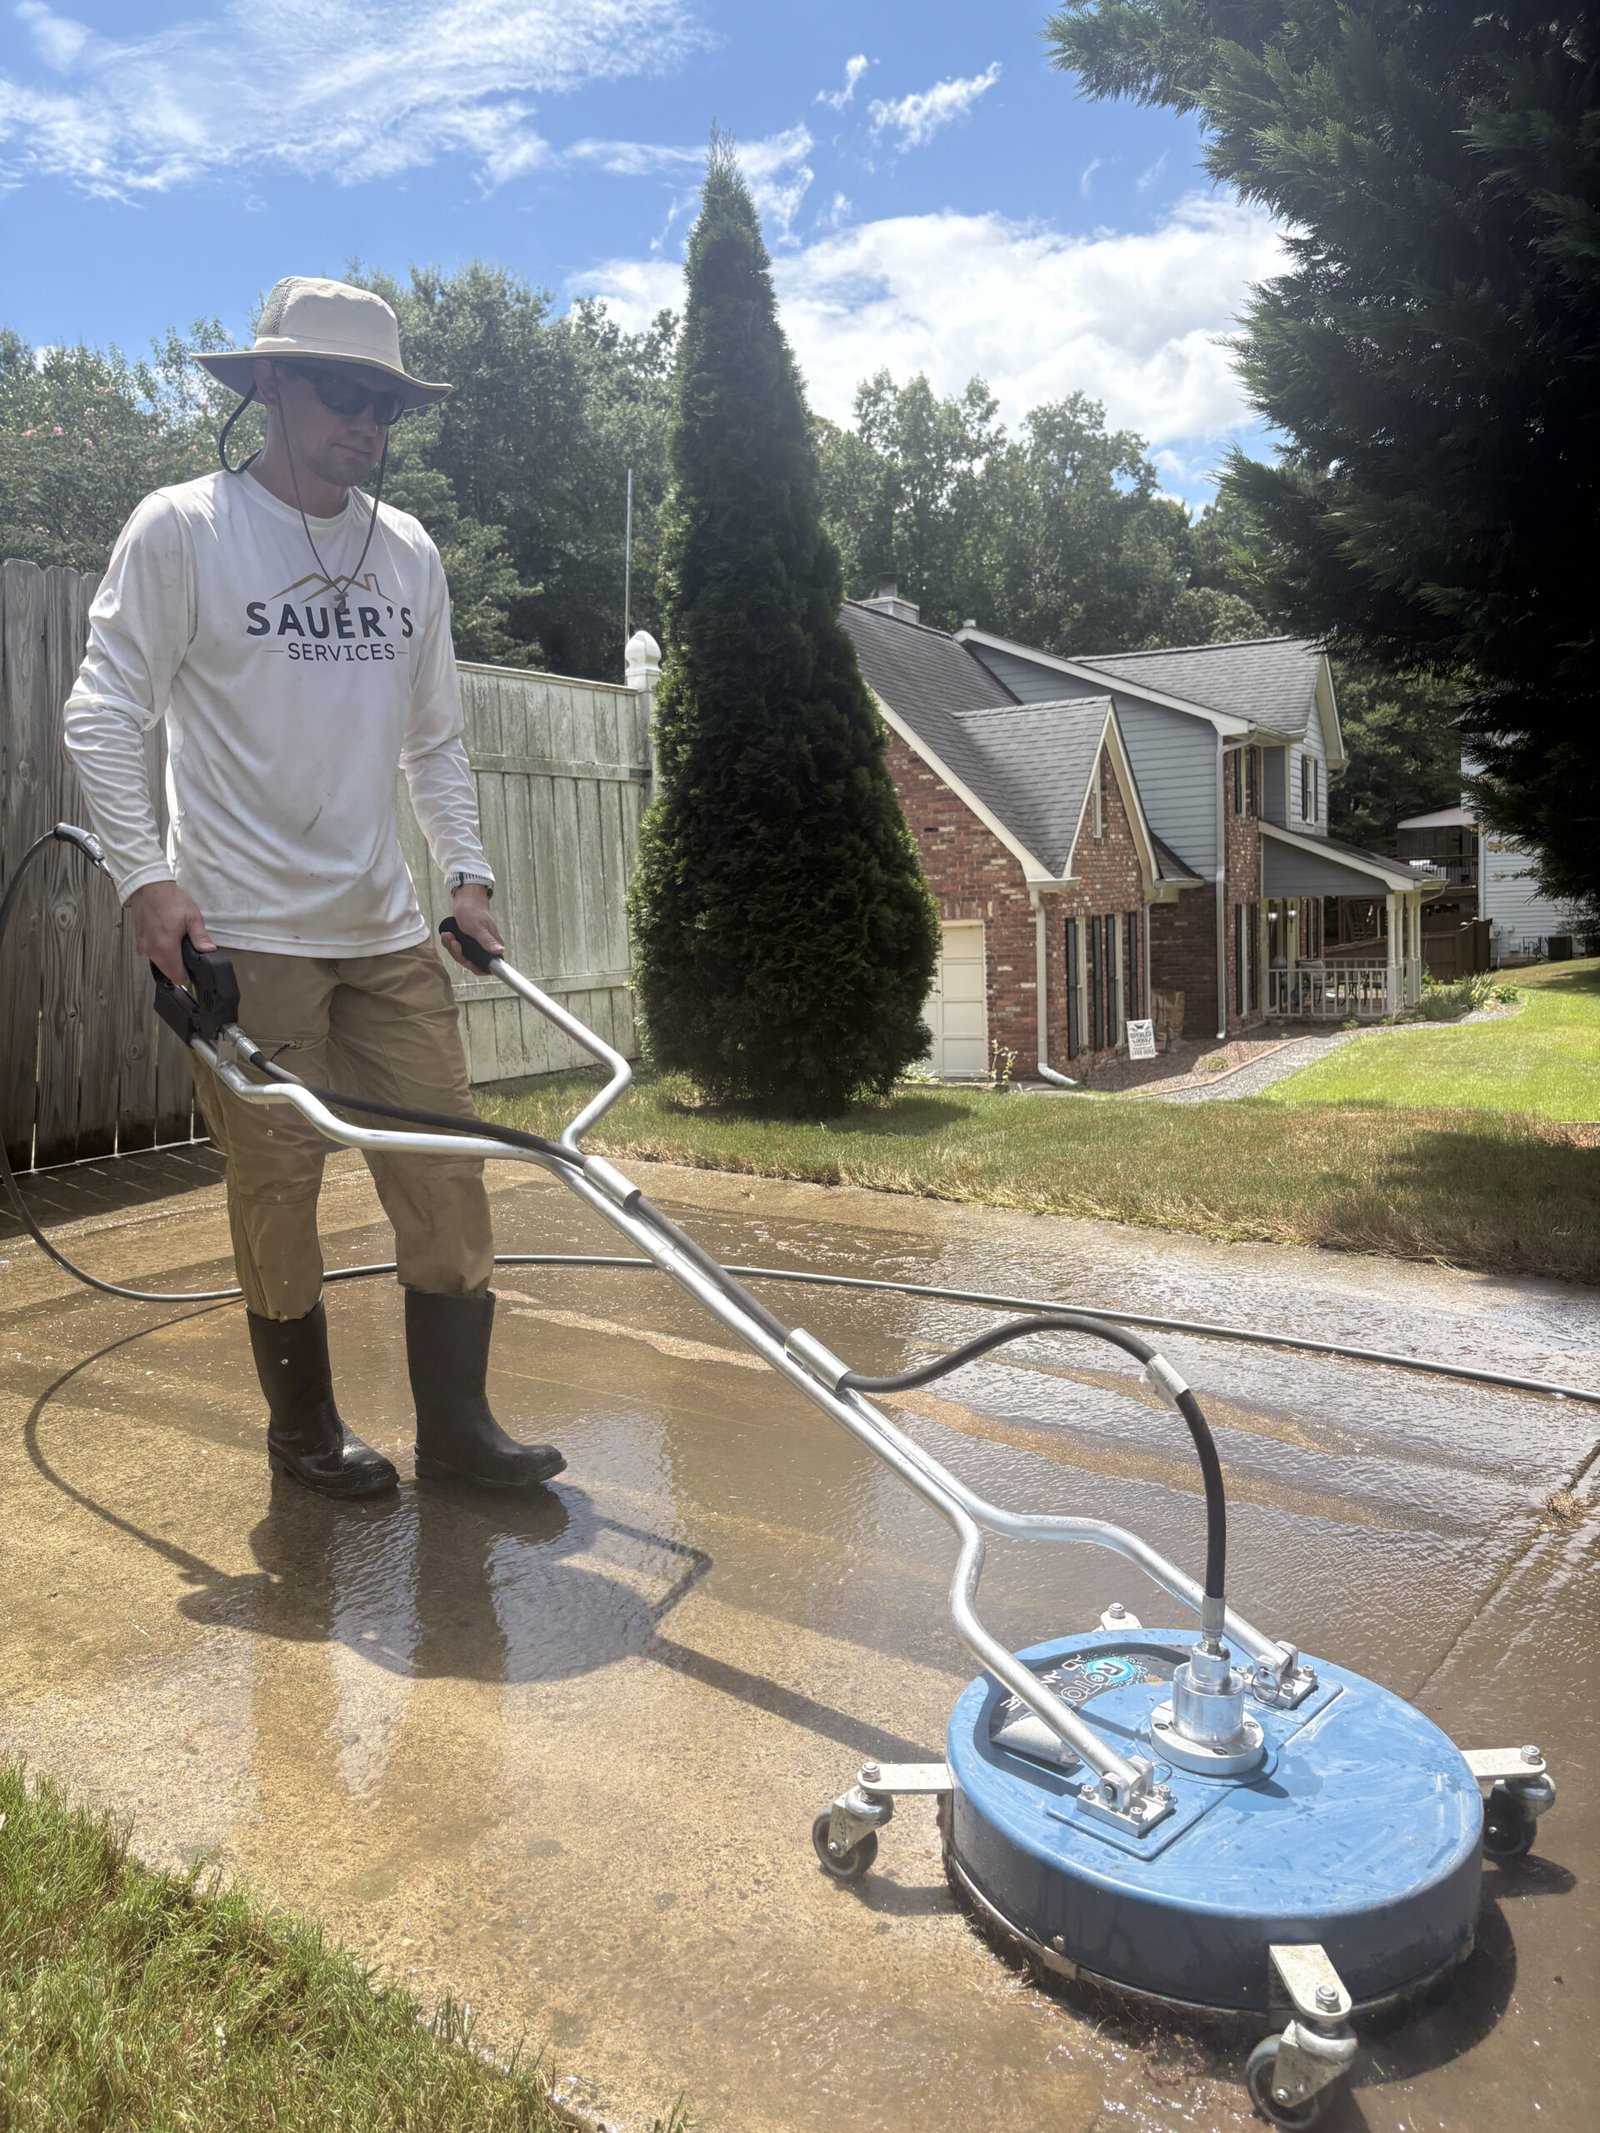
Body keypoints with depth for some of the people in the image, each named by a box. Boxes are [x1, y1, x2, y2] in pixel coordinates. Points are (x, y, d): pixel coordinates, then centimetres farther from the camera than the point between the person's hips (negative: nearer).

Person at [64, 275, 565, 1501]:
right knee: (277, 1189, 4)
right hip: (244, 934, -4)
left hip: (389, 931, 5)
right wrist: (146, 876, -14)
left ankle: (457, 1427, 15)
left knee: (448, 1175, 3)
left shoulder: (409, 551, 12)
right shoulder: (180, 529, -2)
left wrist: (466, 871, 8)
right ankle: (304, 1425, 23)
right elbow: (105, 713, -4)